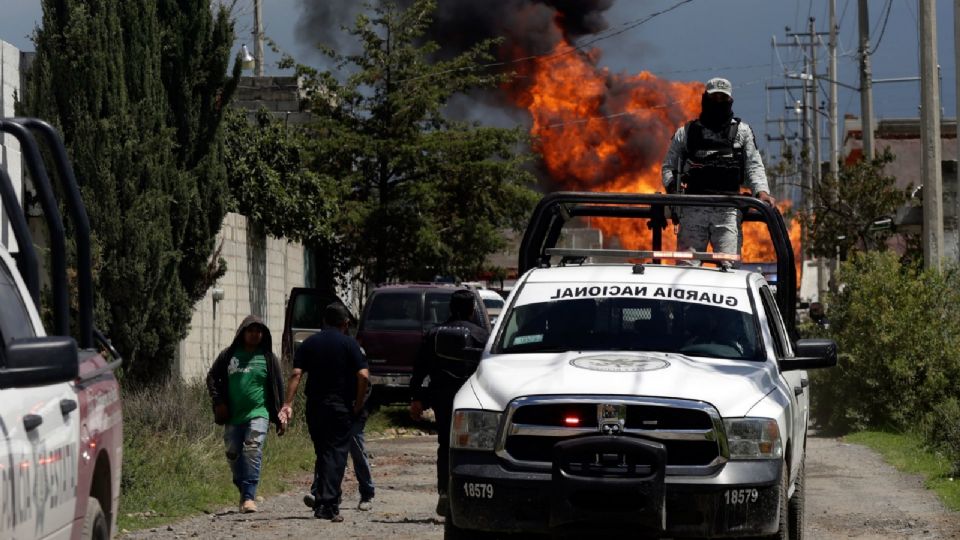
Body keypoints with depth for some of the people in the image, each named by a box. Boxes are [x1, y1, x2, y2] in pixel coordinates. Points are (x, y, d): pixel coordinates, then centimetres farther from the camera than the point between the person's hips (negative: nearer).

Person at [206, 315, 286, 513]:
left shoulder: (268, 358, 6)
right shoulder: (229, 355, 8)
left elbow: (278, 389, 8)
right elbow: (212, 378, 13)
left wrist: (280, 418, 4)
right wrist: (218, 401, 0)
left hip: (258, 414, -3)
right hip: (233, 417, 3)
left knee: (253, 450, -20)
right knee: (234, 455, 8)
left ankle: (249, 496, -23)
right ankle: (245, 493, 27)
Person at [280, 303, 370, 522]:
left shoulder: (309, 343, 6)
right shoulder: (349, 344, -3)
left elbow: (296, 374, -4)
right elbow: (363, 375, -13)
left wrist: (288, 403, -8)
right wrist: (359, 403, -2)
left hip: (315, 406, 3)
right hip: (341, 408, -3)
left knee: (322, 453, 17)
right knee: (336, 454, -3)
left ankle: (321, 501, 17)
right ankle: (328, 505, -14)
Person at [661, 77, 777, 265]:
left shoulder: (742, 131, 17)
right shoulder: (686, 133, 17)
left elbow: (754, 166, 11)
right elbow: (668, 166, 17)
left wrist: (761, 191, -7)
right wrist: (672, 185, -5)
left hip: (728, 211, 0)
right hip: (692, 210, 0)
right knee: (687, 264, -6)